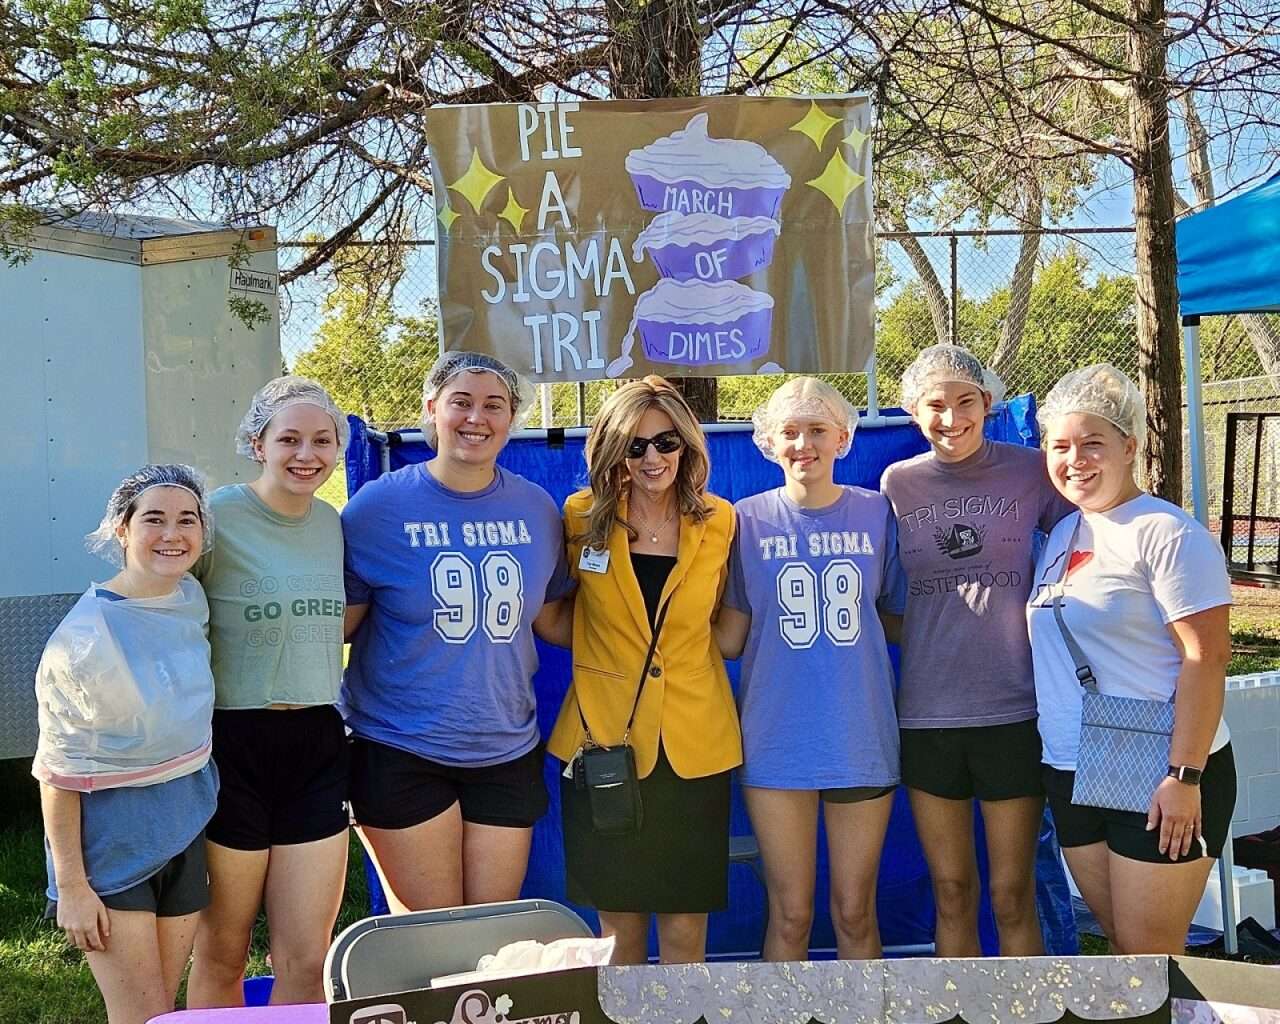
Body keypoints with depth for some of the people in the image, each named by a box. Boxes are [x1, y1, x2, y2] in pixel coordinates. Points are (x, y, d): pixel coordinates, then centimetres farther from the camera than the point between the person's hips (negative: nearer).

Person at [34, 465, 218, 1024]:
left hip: (185, 826, 6)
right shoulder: (84, 639, -21)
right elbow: (59, 770, -16)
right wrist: (71, 886, -14)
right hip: (111, 838, -6)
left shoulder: (192, 599, -1)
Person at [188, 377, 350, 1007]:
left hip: (316, 745, 5)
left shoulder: (332, 523, 7)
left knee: (307, 963, 9)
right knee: (221, 956, 13)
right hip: (233, 743, -4)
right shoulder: (217, 517, -11)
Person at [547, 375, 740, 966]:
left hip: (694, 747, 1)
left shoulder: (719, 522, 0)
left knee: (685, 932, 8)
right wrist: (610, 652, 0)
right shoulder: (583, 517, -2)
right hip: (603, 741, 0)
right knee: (619, 929, 10)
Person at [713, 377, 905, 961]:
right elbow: (729, 640, -2)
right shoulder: (750, 519, 0)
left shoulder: (876, 513, 2)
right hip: (777, 742, -1)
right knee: (790, 914, 8)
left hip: (861, 738, 1)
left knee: (855, 913, 12)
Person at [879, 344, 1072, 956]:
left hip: (1013, 710, -2)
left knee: (1012, 895, 7)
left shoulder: (1030, 471, -1)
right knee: (951, 893, 13)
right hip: (926, 714, 2)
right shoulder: (898, 483, 4)